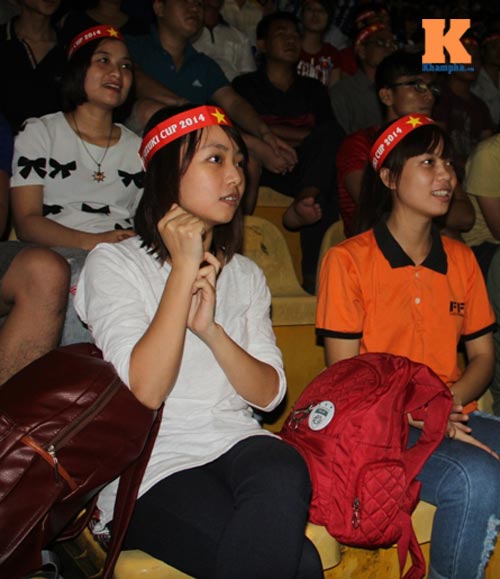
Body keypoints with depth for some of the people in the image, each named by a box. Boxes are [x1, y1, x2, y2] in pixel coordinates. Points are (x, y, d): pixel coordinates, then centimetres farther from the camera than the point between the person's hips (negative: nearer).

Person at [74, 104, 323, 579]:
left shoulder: (245, 275, 15)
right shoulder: (113, 263, -1)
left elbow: (269, 394, 5)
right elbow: (146, 391, -16)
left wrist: (211, 329, -12)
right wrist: (184, 268, -12)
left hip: (237, 446, 5)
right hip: (152, 470, -4)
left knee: (283, 476, -33)